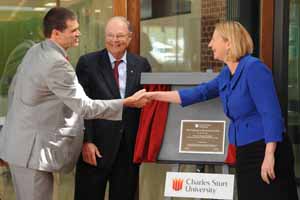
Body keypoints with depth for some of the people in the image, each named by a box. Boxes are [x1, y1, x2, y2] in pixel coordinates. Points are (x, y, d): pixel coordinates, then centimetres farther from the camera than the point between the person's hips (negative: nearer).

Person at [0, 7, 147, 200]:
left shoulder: (34, 51, 7)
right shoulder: (57, 64, -22)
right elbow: (84, 107, -22)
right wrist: (127, 103, -17)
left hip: (20, 143, 10)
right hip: (32, 149, -10)